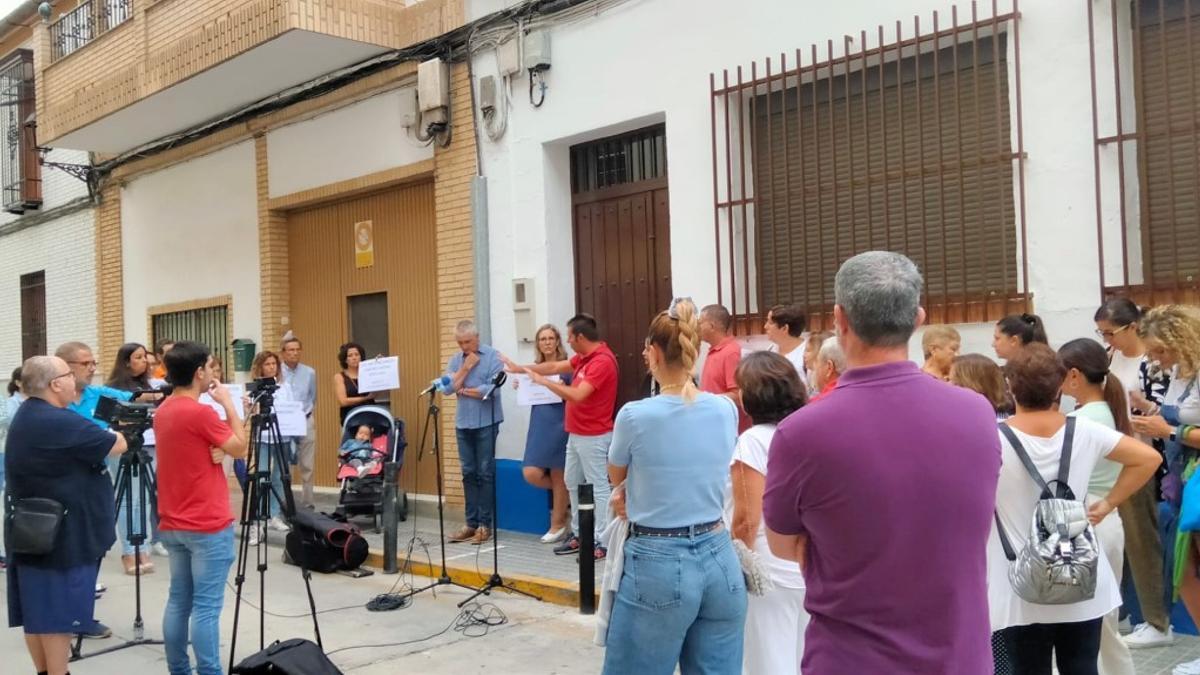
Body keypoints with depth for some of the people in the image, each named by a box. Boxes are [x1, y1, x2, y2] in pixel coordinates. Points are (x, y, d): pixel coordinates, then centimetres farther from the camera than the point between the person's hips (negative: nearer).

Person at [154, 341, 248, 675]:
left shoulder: (163, 412, 9)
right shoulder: (200, 412, -18)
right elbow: (240, 448, -8)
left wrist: (215, 447, -4)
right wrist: (228, 404, -2)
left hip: (173, 525, 8)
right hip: (208, 526, -8)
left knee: (178, 601, 12)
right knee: (206, 607, -4)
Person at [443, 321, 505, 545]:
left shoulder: (493, 356, -6)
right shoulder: (455, 359, 9)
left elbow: (492, 390, -15)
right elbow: (448, 387, -2)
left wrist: (464, 390, -4)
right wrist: (466, 367, -9)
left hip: (486, 423, -5)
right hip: (463, 423, 5)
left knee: (485, 473, 1)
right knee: (468, 473, 7)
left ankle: (485, 524, 6)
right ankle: (471, 522, 13)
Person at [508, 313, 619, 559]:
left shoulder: (602, 361, -22)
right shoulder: (584, 357, 10)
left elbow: (577, 395, -29)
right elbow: (556, 366, 22)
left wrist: (544, 381, -20)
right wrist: (521, 368, 21)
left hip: (593, 436, -10)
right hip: (576, 434, 10)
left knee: (598, 487, -4)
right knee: (572, 483, 17)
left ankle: (602, 543, 1)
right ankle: (580, 534, 26)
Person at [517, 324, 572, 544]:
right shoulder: (534, 368, 12)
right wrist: (520, 387, 2)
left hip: (559, 425, -5)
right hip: (538, 425, 5)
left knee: (558, 476, 3)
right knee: (531, 474, -5)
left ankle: (558, 524, 16)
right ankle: (565, 500, 22)